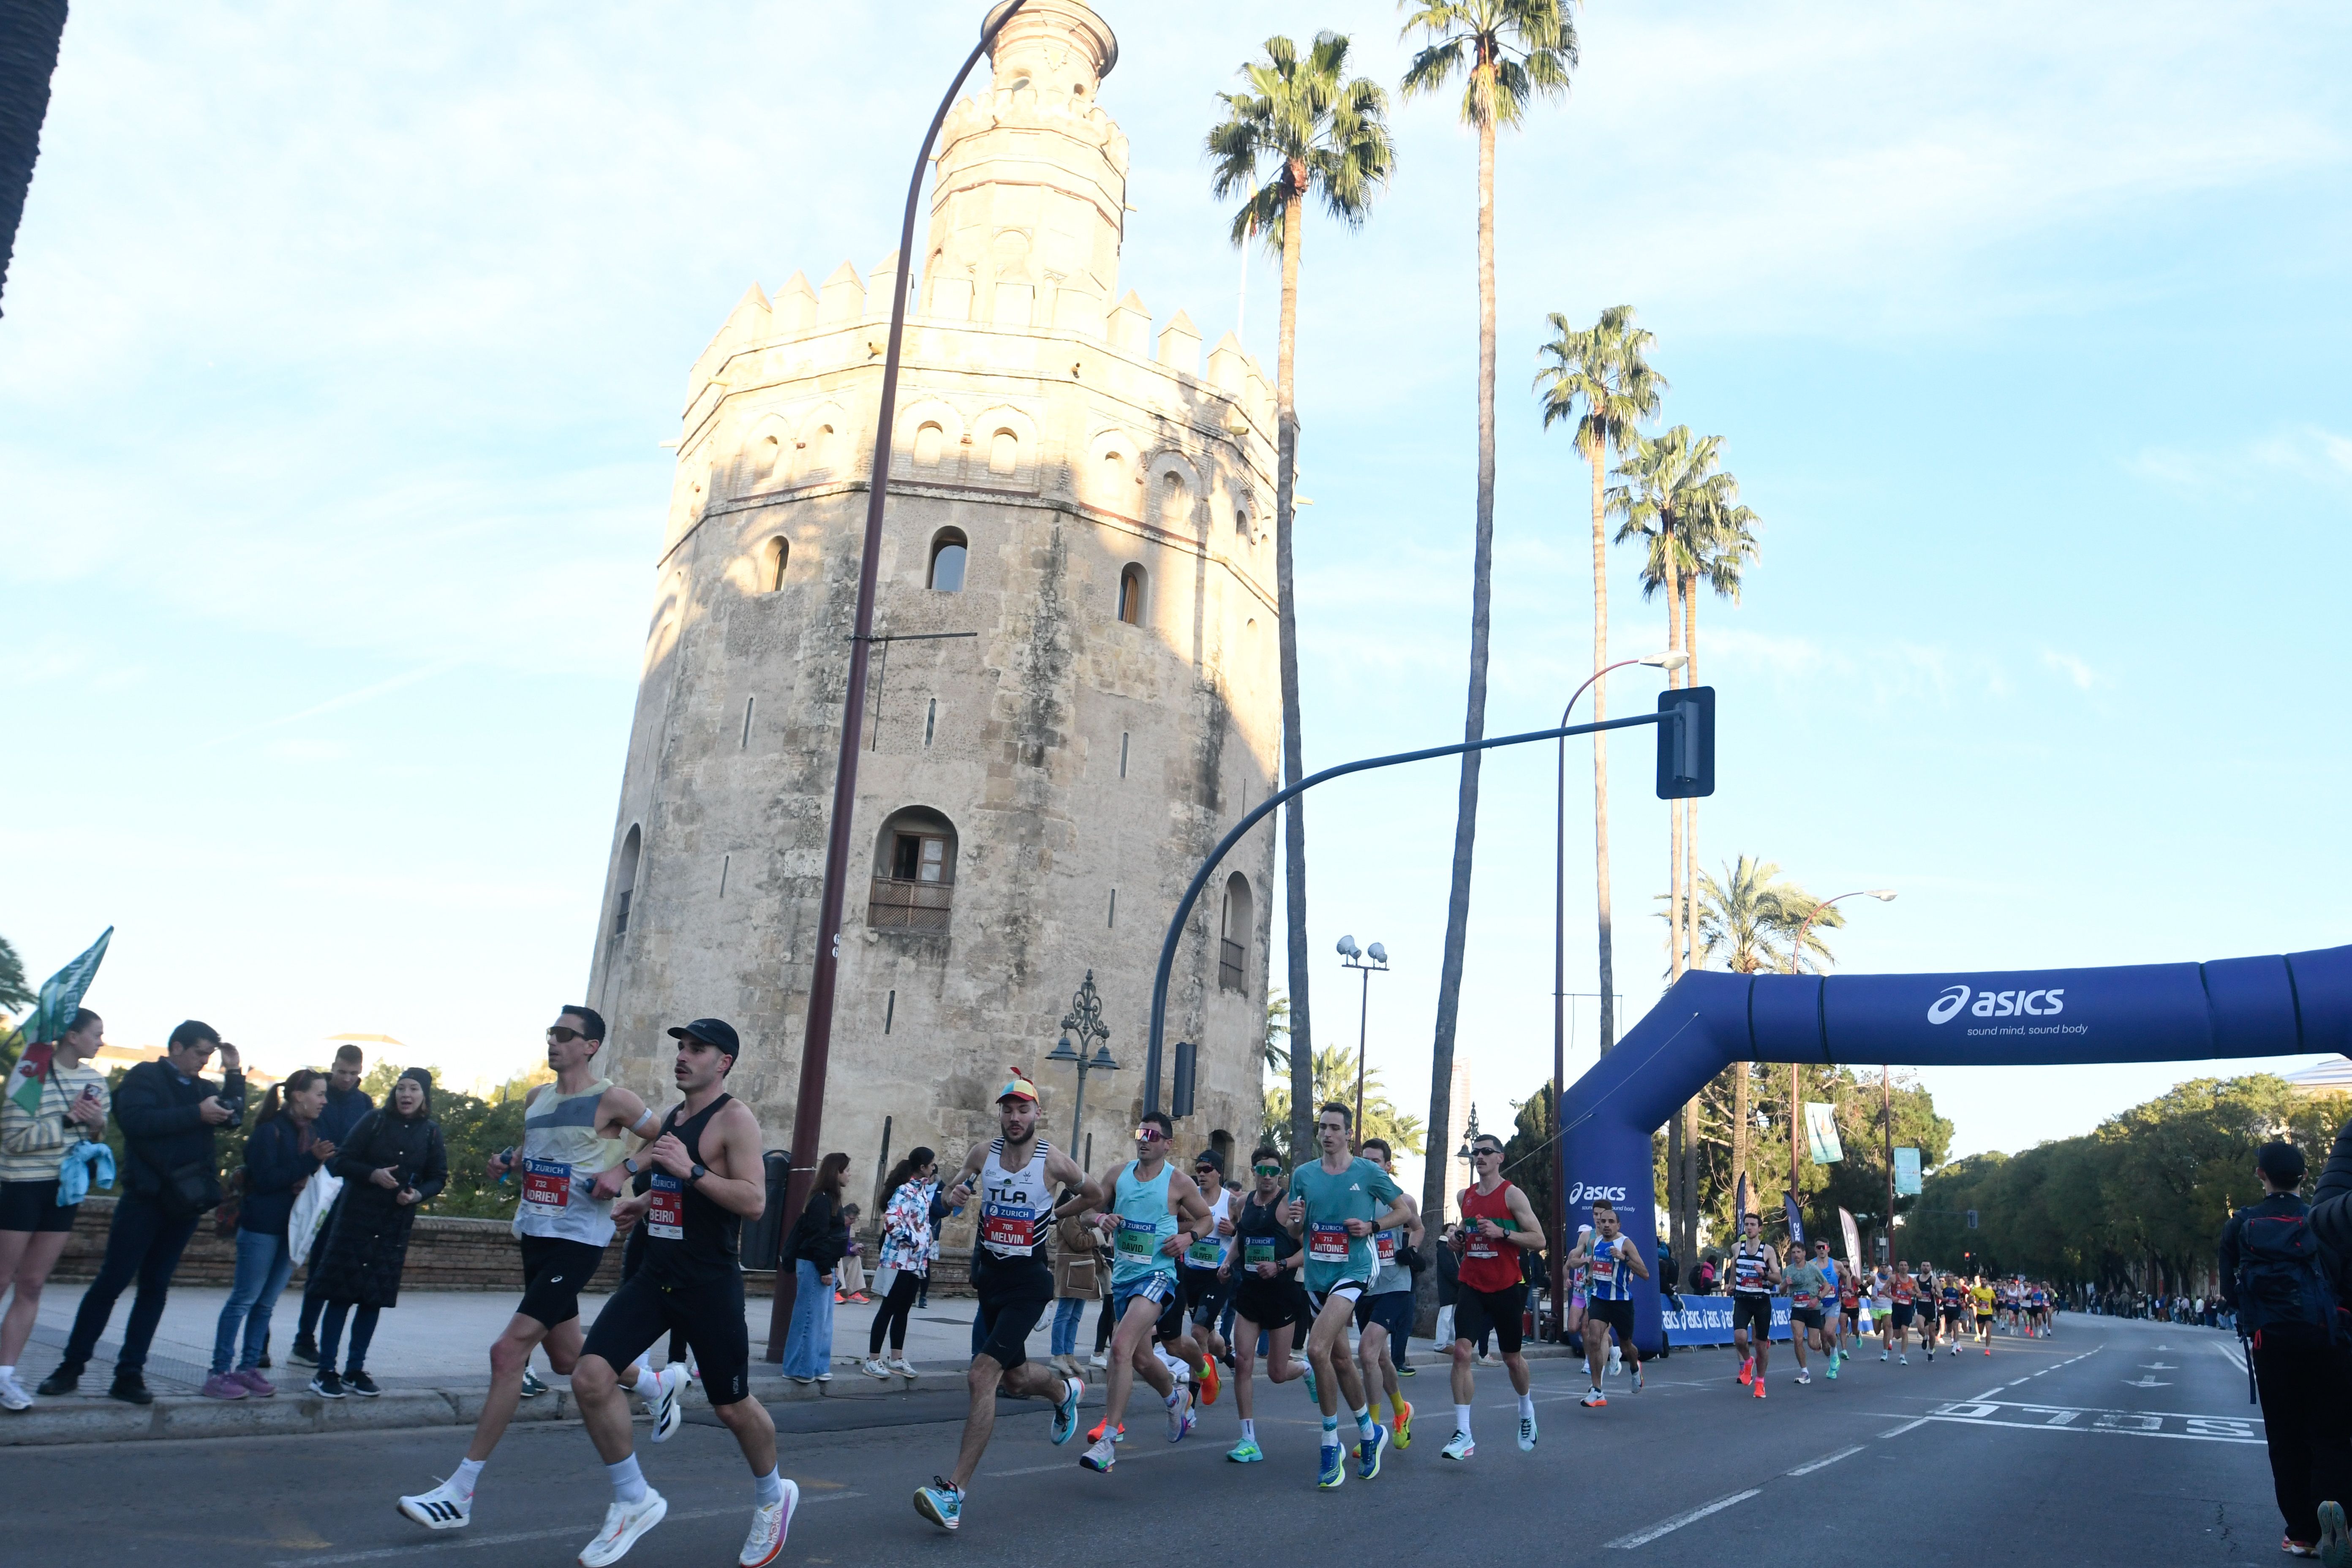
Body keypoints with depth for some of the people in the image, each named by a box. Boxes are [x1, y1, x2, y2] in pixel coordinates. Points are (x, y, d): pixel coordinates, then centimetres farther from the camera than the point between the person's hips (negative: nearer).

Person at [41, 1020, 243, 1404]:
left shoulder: (202, 1088, 17)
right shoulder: (145, 1077, -1)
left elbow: (234, 1116, 6)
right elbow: (137, 1121, -18)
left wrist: (232, 1073, -1)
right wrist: (196, 1113, -20)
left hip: (187, 1200, 5)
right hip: (146, 1197, -5)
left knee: (156, 1286, 6)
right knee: (112, 1281, -3)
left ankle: (129, 1373, 9)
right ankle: (71, 1366, 9)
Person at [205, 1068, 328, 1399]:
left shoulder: (307, 1133, 12)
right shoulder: (270, 1131, -10)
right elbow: (266, 1178, -17)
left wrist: (320, 1167, -6)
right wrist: (310, 1162, -18)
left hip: (292, 1228, 7)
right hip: (263, 1226, -7)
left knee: (267, 1303, 10)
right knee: (244, 1299, -3)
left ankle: (248, 1368, 16)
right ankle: (220, 1372, 2)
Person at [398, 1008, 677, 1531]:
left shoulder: (610, 1099, -10)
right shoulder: (536, 1099, 11)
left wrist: (624, 1170, -17)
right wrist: (508, 1162, 7)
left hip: (578, 1240, -8)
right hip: (534, 1233, 8)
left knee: (509, 1352, -13)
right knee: (567, 1356, 16)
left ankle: (460, 1493, -5)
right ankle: (659, 1383, 42)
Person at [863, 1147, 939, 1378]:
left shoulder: (922, 1190, 12)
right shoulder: (905, 1191, -15)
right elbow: (892, 1221, -25)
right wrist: (913, 1241, -16)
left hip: (917, 1261, 8)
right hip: (900, 1260, -8)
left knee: (903, 1310, 13)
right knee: (888, 1309, -2)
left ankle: (897, 1359, 21)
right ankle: (872, 1360, 4)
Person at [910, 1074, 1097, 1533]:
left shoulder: (1054, 1162, -10)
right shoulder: (983, 1153, 0)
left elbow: (1094, 1194, 8)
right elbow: (952, 1195, 14)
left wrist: (1051, 1216, 5)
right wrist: (956, 1196, -8)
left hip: (1028, 1280, -5)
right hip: (989, 1275, 5)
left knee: (983, 1375, -19)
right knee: (1014, 1379, 19)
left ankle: (954, 1491, -17)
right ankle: (1066, 1389, 53)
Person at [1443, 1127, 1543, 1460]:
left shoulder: (1512, 1195, -7)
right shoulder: (1465, 1197, 9)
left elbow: (1538, 1240, -10)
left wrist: (1502, 1233, -22)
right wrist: (1459, 1239, 2)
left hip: (1507, 1288, -3)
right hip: (1472, 1286, 3)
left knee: (1512, 1358, 13)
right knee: (1461, 1351, -15)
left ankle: (1526, 1410, 44)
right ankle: (1463, 1435, -14)